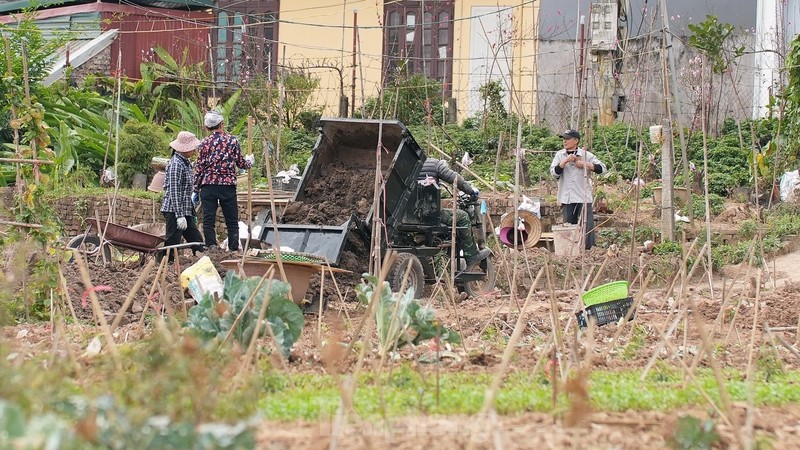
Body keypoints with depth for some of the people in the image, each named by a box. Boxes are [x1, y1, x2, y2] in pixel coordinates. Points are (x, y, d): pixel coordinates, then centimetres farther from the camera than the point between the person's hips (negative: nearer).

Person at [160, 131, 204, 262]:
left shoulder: (186, 162, 15)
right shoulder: (176, 164, -15)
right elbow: (174, 192, -19)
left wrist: (192, 214, 20)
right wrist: (180, 216, -21)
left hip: (186, 211, 10)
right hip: (173, 210, -10)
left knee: (197, 241, 9)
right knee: (172, 244, -7)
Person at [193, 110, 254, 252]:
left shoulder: (204, 143, 1)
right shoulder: (232, 140, 1)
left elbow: (199, 168, 1)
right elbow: (241, 163, 7)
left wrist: (196, 190, 8)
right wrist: (250, 161, 30)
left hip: (208, 186, 0)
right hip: (228, 186, 0)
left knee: (208, 220, 2)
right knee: (232, 221, 7)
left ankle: (211, 248, -4)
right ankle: (234, 249, 5)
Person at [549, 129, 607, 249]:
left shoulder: (586, 155, 1)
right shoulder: (560, 155, 8)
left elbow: (602, 168, -2)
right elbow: (554, 172, -3)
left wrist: (585, 164, -12)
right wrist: (565, 161, -13)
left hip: (583, 198, -2)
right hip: (566, 198, 2)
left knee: (586, 225, -5)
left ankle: (587, 248, 2)